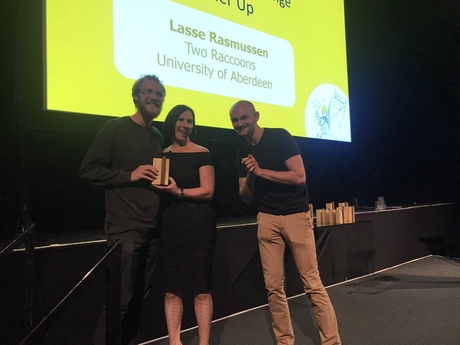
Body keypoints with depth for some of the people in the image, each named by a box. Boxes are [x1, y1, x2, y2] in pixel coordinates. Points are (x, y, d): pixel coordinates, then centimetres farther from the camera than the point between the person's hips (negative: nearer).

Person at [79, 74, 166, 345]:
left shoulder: (158, 136, 16)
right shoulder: (115, 128, -3)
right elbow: (89, 169, -7)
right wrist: (129, 175, -16)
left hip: (152, 228, 6)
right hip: (125, 227, -6)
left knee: (140, 296, 12)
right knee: (120, 299, -3)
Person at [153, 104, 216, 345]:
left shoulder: (202, 154, -1)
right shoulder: (162, 156, 11)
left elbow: (207, 190, -7)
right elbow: (157, 188, 15)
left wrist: (179, 192, -20)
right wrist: (160, 188, -7)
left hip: (198, 223, -4)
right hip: (170, 224, 4)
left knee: (201, 286, 0)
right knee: (171, 287, 5)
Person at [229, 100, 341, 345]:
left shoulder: (280, 137, -7)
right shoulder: (242, 154, 10)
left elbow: (299, 177, -16)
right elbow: (246, 198, 11)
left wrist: (260, 171, -14)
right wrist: (250, 175, -9)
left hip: (296, 215, -5)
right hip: (267, 219, 5)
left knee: (312, 283, -3)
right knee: (273, 286, 5)